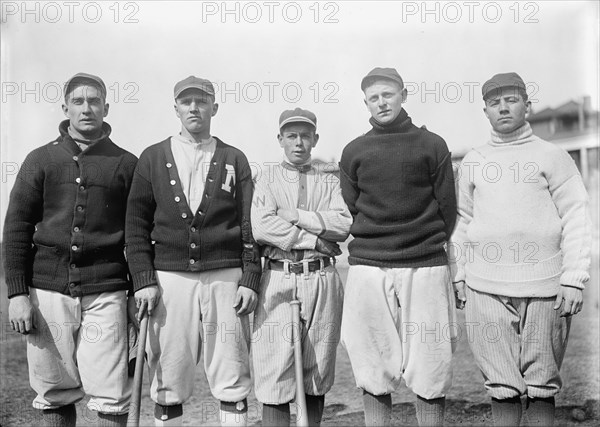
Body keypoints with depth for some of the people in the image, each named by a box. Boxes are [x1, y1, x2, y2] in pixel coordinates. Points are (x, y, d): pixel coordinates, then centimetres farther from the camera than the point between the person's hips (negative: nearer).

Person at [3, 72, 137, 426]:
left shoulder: (127, 164, 6)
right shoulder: (41, 160, 9)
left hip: (105, 293, -1)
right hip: (48, 291, 2)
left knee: (112, 397, -2)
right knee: (55, 395, 9)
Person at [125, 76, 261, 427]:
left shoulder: (234, 159, 11)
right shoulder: (153, 157, 11)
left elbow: (250, 224, 7)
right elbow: (136, 223, 7)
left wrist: (250, 279, -1)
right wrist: (144, 279, -3)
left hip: (225, 277, 0)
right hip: (170, 278, 0)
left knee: (231, 380, 2)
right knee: (169, 379, 3)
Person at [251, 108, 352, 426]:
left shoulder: (329, 180, 14)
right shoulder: (267, 178, 10)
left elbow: (344, 225, -3)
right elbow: (261, 227, -7)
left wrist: (296, 216, -8)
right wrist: (314, 240, -7)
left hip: (322, 281, 2)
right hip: (278, 280, -1)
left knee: (318, 376, 8)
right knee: (275, 375, -4)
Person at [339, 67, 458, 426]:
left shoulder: (432, 145, 6)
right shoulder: (354, 152, 10)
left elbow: (447, 209, 7)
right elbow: (349, 211, 11)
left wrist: (429, 247, 7)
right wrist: (374, 247, 8)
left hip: (427, 268, -1)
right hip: (368, 269, 1)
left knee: (431, 373, 2)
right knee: (374, 373, 5)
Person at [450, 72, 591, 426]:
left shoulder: (552, 156, 4)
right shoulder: (473, 161, 12)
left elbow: (576, 218, 0)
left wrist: (574, 278, -8)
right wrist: (459, 275, 10)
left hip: (544, 287, -2)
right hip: (486, 289, 2)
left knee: (542, 385, 6)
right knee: (502, 384, 5)